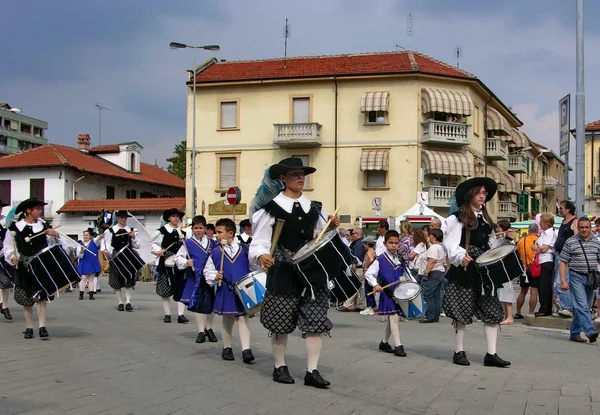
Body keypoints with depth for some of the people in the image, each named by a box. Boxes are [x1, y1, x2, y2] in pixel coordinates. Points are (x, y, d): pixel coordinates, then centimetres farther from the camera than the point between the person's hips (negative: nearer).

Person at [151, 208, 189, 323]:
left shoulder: (182, 232, 9)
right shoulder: (162, 231, -3)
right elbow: (153, 244, 2)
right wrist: (157, 251, -14)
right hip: (166, 263, -3)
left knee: (181, 288, -2)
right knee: (166, 289, 5)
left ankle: (180, 315, -1)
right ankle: (167, 314, 14)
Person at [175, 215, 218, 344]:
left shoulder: (211, 243, 11)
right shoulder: (188, 243, 2)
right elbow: (178, 258, 4)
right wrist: (186, 262, -14)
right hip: (196, 278, -3)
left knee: (211, 303, 8)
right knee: (198, 304, 0)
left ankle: (209, 328, 24)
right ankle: (201, 331, 8)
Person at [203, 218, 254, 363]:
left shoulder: (244, 250, -1)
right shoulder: (215, 253, 0)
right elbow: (207, 270, 4)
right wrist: (215, 277, -13)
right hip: (225, 293, 1)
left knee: (243, 318, -4)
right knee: (227, 320, 12)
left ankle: (246, 349, -7)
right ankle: (227, 348, 26)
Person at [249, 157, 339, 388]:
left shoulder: (314, 208, 10)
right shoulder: (272, 207, -5)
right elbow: (260, 241, -7)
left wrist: (331, 228, -4)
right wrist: (261, 256, -28)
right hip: (284, 272, -4)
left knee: (315, 319, -1)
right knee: (281, 320, 5)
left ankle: (312, 371, 5)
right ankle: (280, 367, 22)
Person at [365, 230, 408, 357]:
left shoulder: (400, 259, 9)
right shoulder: (380, 260, -8)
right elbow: (368, 274, -8)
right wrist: (375, 285, -22)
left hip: (399, 293, 6)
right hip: (387, 293, -6)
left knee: (391, 319, 14)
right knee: (394, 317, -11)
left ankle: (384, 342, 29)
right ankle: (398, 346, -10)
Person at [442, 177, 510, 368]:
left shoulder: (485, 218, 19)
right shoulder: (458, 218, -5)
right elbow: (450, 243, -13)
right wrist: (460, 257, -29)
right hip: (465, 271, -7)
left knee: (492, 311, 0)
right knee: (462, 311, 0)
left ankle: (491, 354, 2)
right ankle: (459, 352, 11)